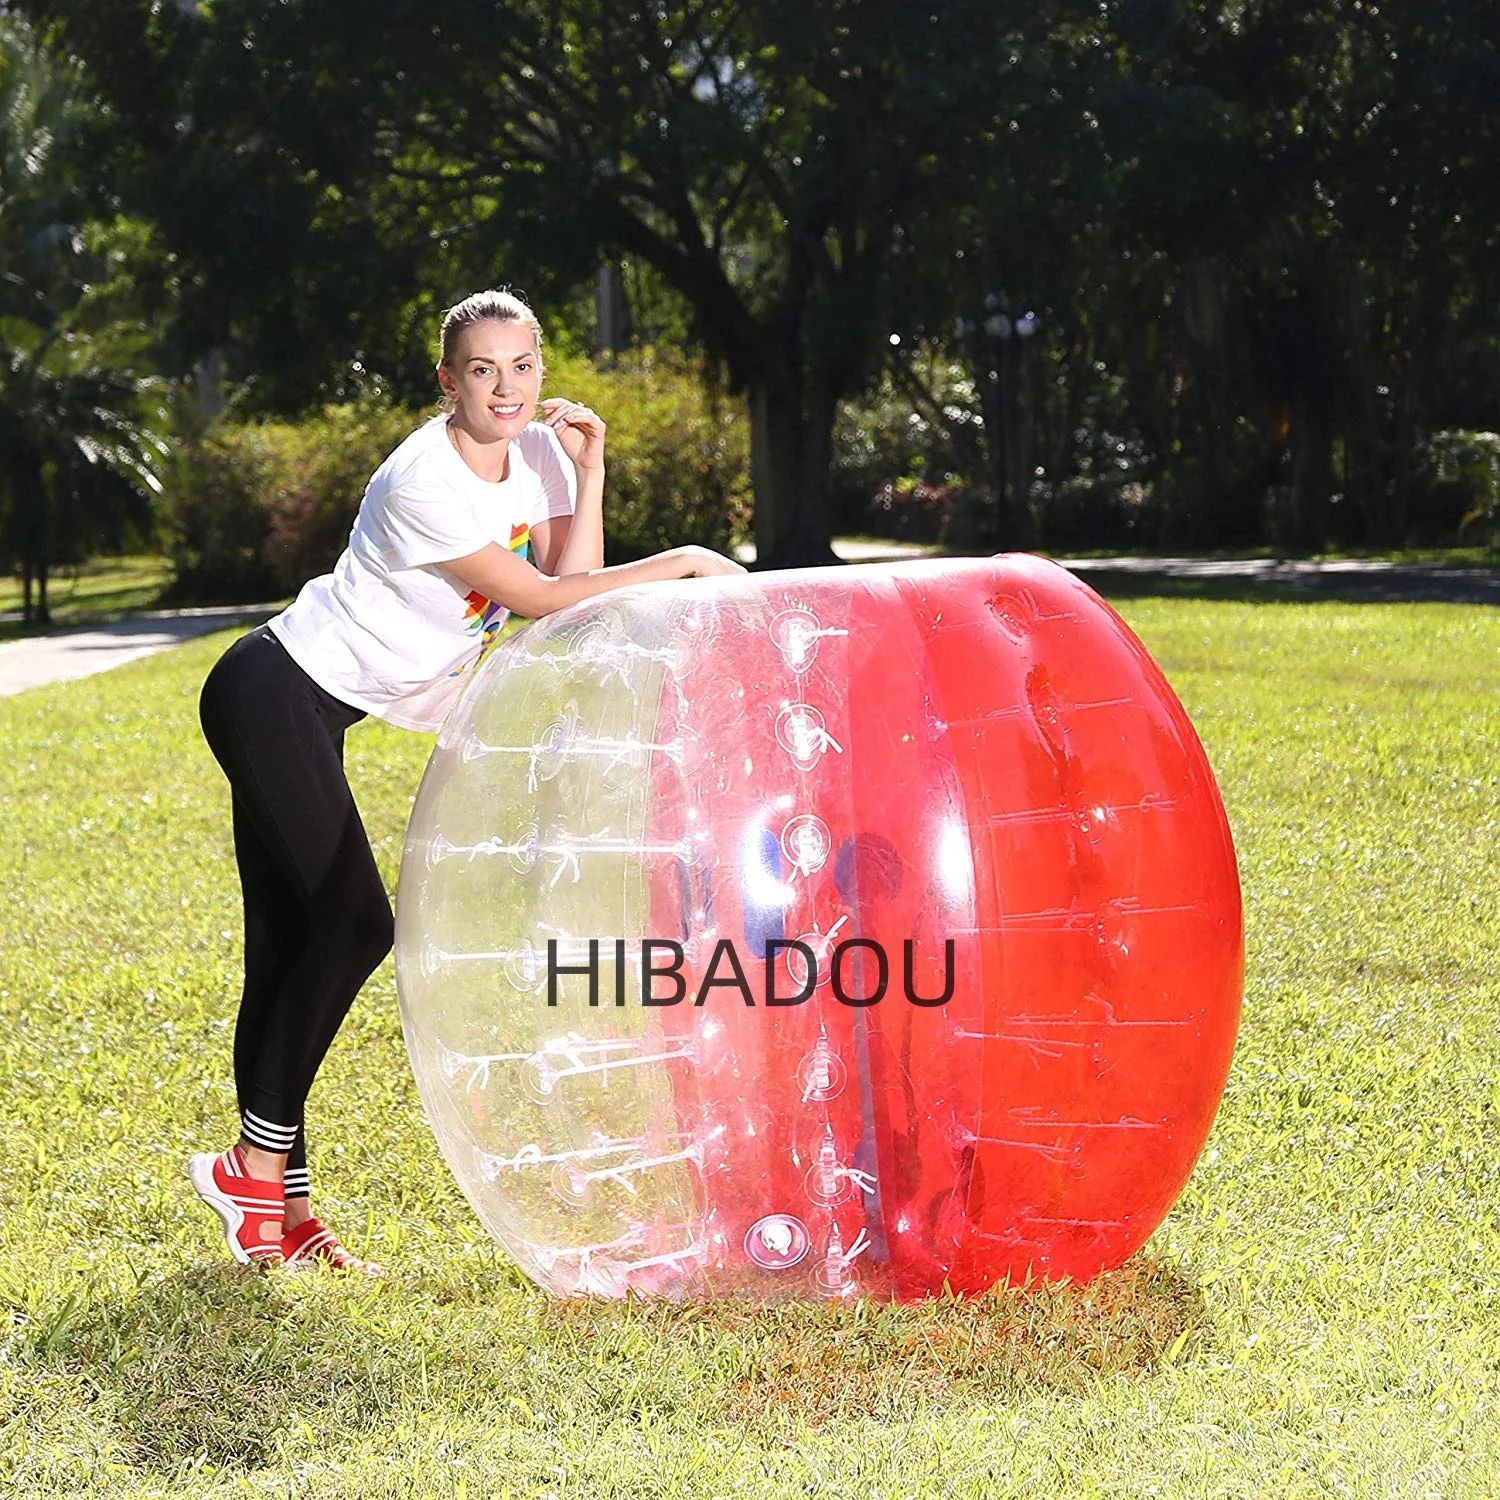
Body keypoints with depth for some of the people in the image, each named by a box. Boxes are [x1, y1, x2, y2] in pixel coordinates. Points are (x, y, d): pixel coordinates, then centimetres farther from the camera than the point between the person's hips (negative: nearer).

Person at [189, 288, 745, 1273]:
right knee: (355, 924, -15)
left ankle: (279, 1210, 3)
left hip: (311, 712, 9)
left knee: (289, 943, 5)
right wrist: (682, 563, -17)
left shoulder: (535, 455, 3)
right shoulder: (425, 482, -24)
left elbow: (575, 579, -5)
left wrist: (590, 470, -11)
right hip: (275, 698, -9)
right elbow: (546, 601, -21)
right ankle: (258, 1165, -6)